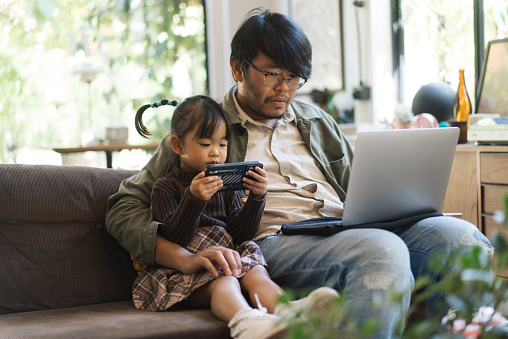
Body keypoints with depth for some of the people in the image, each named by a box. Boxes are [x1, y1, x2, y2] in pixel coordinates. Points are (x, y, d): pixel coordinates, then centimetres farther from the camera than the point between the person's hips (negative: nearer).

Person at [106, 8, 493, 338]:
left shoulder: (316, 121, 28)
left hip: (345, 233, 6)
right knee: (382, 248, -37)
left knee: (460, 234, -23)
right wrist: (185, 258, -16)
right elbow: (124, 208, 4)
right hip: (271, 243, -6)